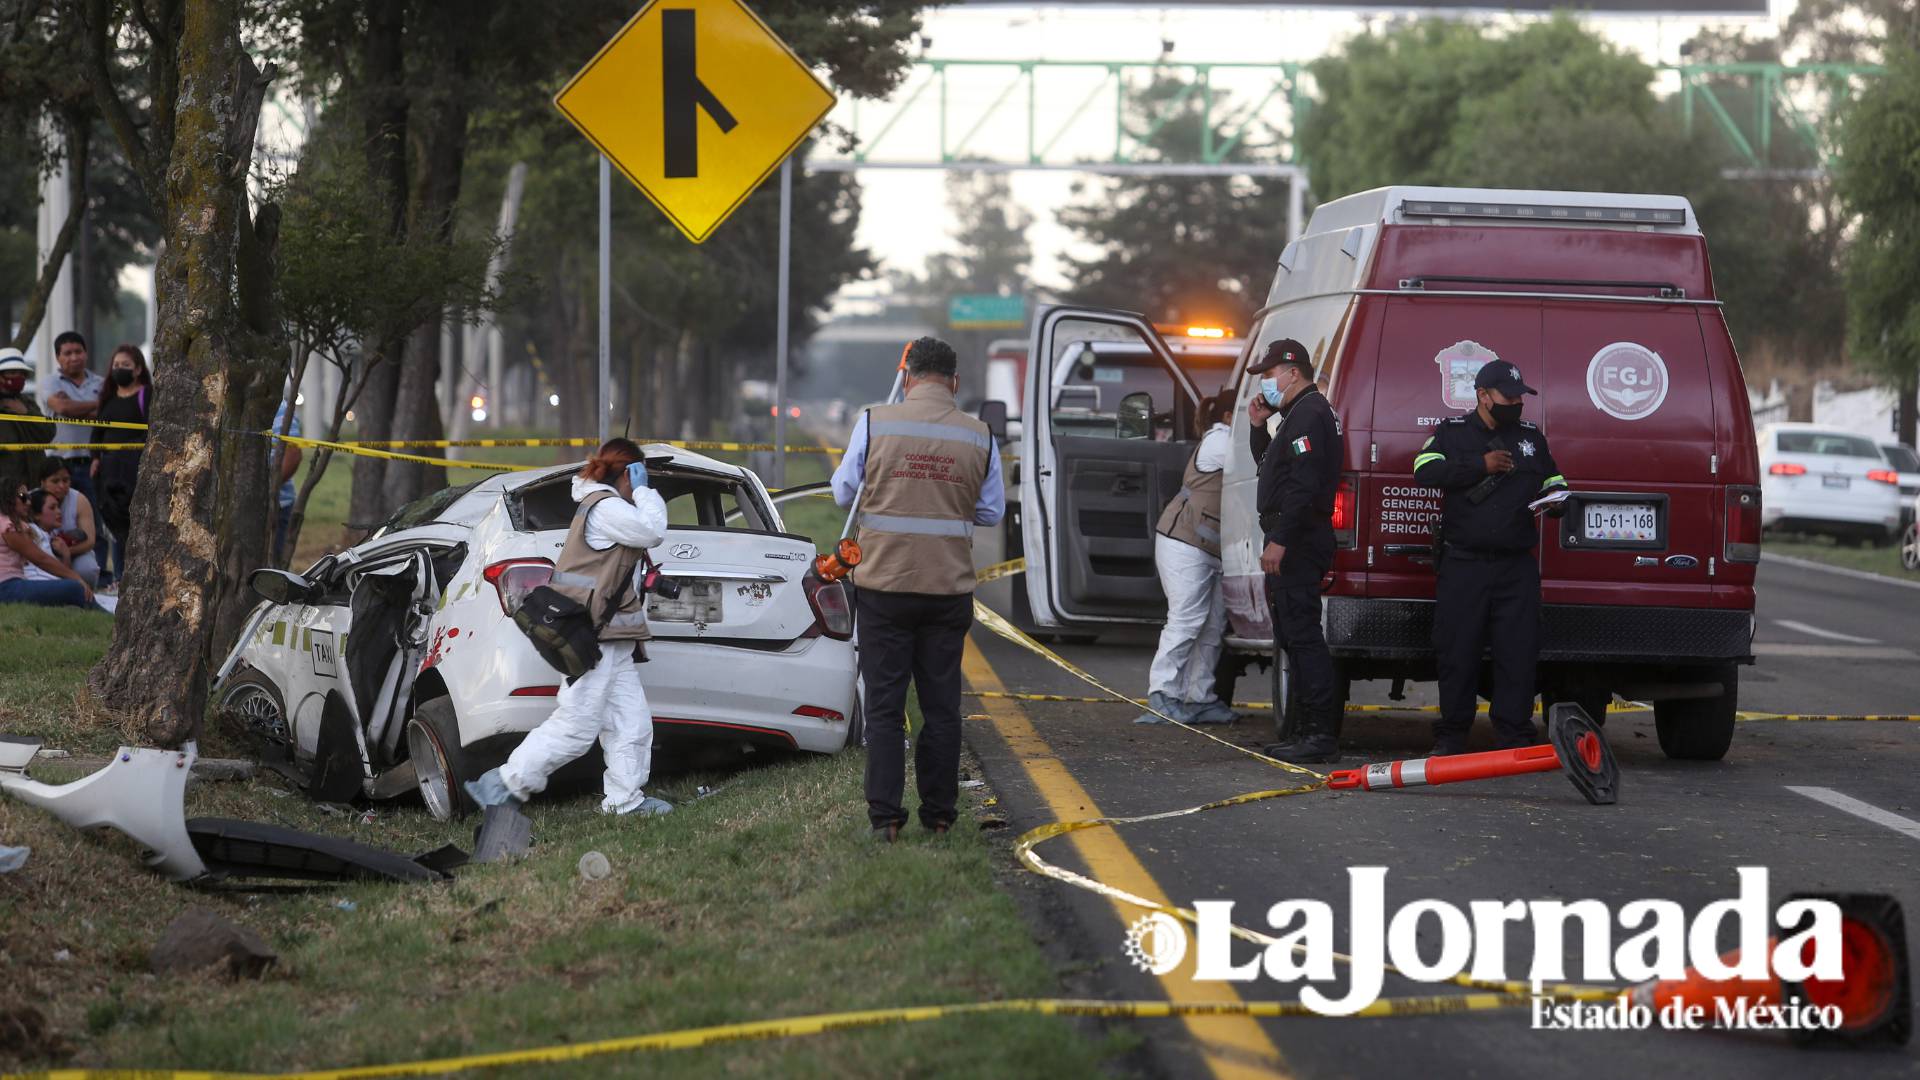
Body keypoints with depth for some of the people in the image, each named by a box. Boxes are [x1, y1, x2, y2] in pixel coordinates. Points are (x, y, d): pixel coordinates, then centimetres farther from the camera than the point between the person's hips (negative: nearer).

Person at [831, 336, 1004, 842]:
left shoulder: (875, 423, -6)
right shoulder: (978, 437, -1)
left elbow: (843, 491, 5)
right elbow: (992, 511, 9)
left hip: (884, 586, -1)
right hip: (949, 589, 1)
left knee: (884, 705, 3)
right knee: (941, 705, 10)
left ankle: (885, 816, -2)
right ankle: (939, 813, 15)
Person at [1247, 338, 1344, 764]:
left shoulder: (1308, 414, -13)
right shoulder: (1300, 413, 21)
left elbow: (1304, 484, -23)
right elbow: (1272, 466, 31)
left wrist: (1279, 540, -25)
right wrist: (1261, 427, 16)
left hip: (1296, 543, -11)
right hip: (1294, 542, 11)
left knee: (1301, 634, -13)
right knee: (1295, 636, 13)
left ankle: (1320, 733, -16)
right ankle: (1313, 730, 16)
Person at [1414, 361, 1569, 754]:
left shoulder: (1532, 437, 17)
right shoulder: (1452, 431, 7)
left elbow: (1554, 483, 27)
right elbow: (1425, 471, -9)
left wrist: (1554, 501, 3)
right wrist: (1480, 465, -13)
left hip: (1517, 567, 2)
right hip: (1463, 564, -2)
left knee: (1519, 653, -4)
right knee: (1455, 651, -1)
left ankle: (1514, 734, 0)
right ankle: (1451, 734, 8)